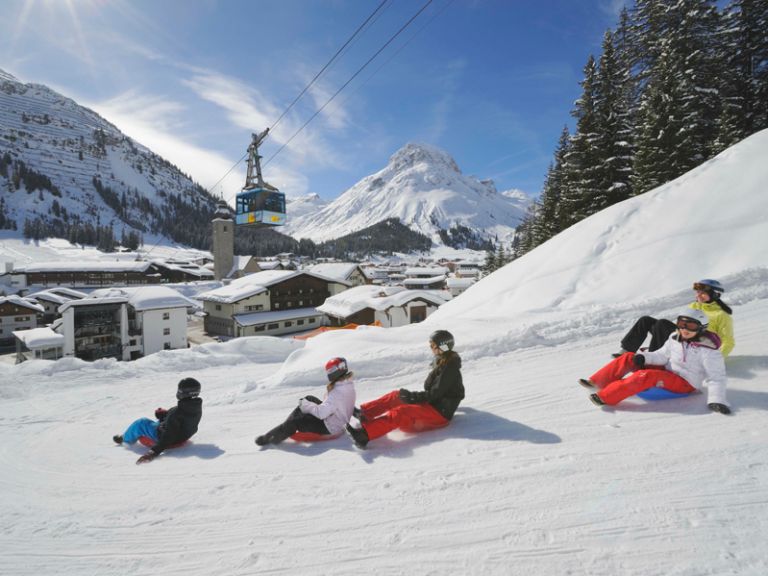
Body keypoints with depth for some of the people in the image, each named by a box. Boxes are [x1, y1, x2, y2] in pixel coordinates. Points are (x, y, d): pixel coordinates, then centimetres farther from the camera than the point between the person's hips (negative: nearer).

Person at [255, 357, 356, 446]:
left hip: (330, 428, -9)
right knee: (309, 399, 13)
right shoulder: (348, 384, -3)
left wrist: (305, 404, -16)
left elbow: (321, 412, -32)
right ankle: (289, 427, 23)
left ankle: (268, 438, 7)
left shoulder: (338, 393, -33)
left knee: (295, 422, -9)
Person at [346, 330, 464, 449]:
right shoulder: (443, 362, 12)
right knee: (396, 396, -4)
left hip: (440, 413, -9)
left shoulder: (449, 368, -16)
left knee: (401, 412, -29)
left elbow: (435, 393, -20)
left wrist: (413, 396, -17)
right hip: (432, 404, 9)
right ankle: (363, 412, -11)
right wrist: (412, 396, 8)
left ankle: (364, 434, -43)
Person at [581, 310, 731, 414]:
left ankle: (606, 397, -43)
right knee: (629, 358, -8)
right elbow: (662, 355, 11)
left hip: (685, 383, -7)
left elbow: (716, 377, -14)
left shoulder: (708, 351, -13)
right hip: (667, 372, 7)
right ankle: (597, 382, -12)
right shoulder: (675, 339, 4)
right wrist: (644, 357, -10)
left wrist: (717, 400, -27)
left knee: (648, 375, -35)